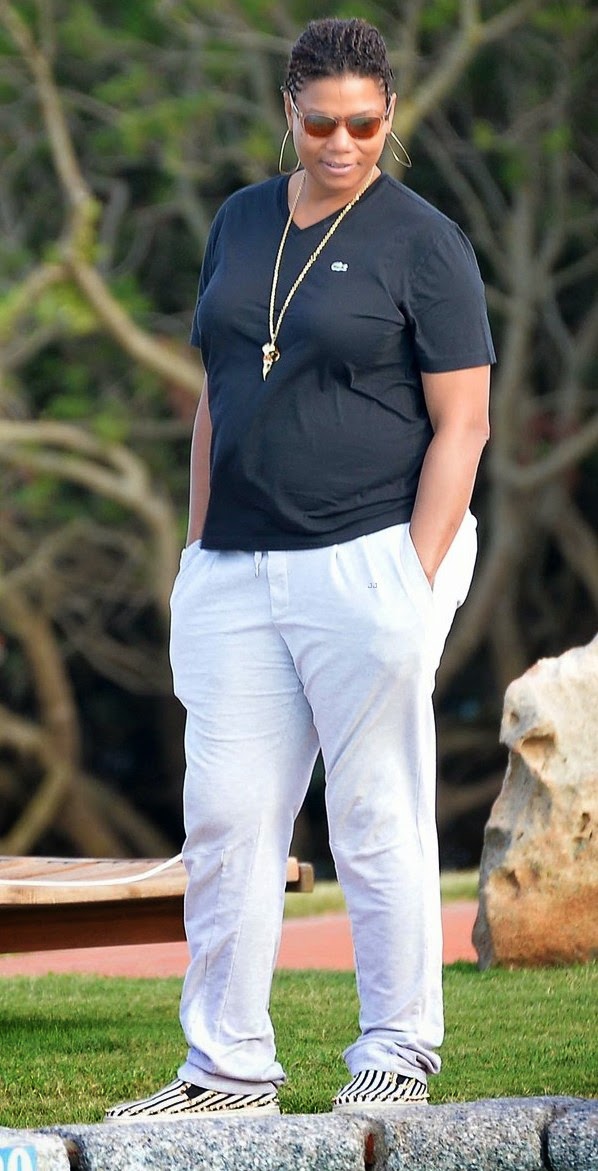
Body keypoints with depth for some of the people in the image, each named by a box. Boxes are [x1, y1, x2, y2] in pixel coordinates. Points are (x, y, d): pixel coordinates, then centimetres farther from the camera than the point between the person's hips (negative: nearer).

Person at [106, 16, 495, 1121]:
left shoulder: (422, 242, -4)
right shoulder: (241, 223, 13)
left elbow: (462, 423, -7)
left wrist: (416, 587, -13)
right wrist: (198, 554, 12)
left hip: (371, 562, -6)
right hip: (237, 572, 6)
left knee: (377, 821, -1)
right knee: (224, 820, 3)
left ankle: (398, 1058, 10)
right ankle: (229, 1069, 10)